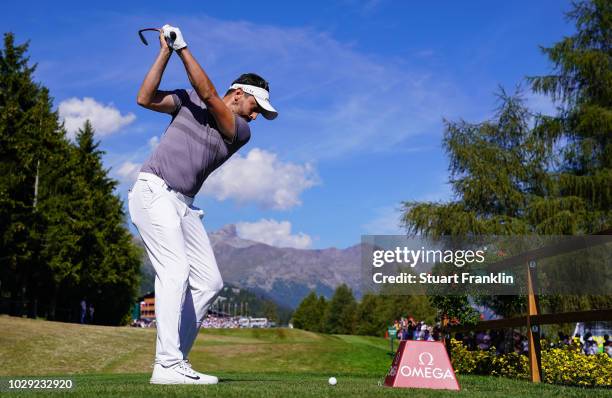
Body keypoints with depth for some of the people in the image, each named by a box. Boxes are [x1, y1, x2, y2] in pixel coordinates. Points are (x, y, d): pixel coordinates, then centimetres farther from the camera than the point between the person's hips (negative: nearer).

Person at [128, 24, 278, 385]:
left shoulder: (241, 131, 8)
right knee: (176, 269, -21)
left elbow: (208, 95, -7)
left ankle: (176, 359, 4)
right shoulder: (189, 99, 8)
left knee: (209, 281, 0)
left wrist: (184, 48, -8)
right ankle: (167, 366, -23)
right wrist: (166, 51, -5)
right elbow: (145, 99, -2)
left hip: (184, 205, 6)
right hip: (154, 191, -5)